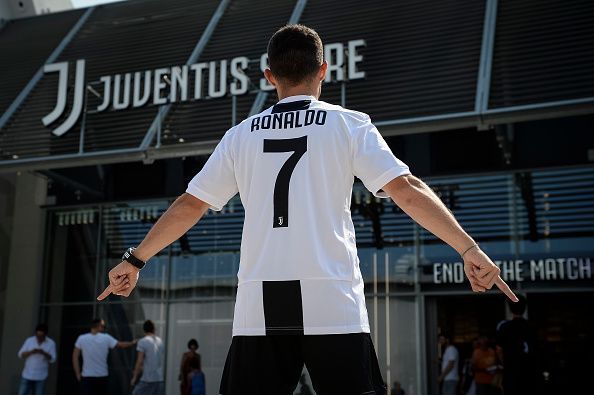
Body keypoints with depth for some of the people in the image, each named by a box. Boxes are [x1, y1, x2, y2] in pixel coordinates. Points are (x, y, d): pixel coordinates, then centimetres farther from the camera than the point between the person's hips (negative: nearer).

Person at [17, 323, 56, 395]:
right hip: (27, 375, 2)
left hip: (41, 376, -2)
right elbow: (20, 354, -1)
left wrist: (43, 353, -26)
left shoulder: (51, 343, -4)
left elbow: (52, 359, -9)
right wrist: (31, 352, -20)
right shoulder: (29, 340, 0)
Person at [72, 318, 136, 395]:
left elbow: (75, 357, -4)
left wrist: (78, 375, 0)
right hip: (102, 377, 1)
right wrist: (133, 342, 26)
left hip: (87, 377, -1)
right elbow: (121, 345, 7)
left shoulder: (81, 338, -4)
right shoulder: (106, 338, -5)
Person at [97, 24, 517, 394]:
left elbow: (189, 206, 16)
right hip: (332, 299, -2)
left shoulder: (242, 135, 12)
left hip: (260, 303, 3)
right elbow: (407, 191, -3)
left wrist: (135, 259, 27)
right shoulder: (350, 125, 5)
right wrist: (469, 248, 1)